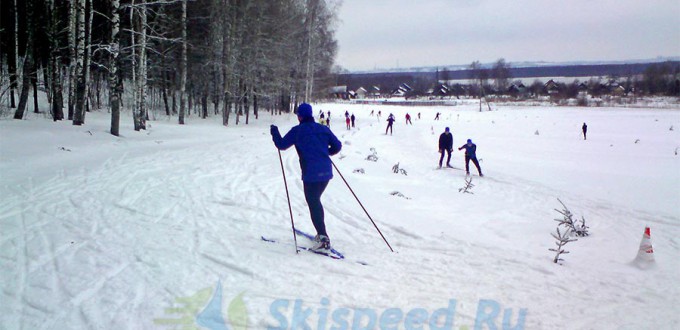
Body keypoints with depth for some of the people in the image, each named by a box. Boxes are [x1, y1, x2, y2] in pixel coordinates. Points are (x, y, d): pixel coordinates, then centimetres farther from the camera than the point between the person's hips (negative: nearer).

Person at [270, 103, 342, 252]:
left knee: (313, 205, -2)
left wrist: (274, 132, 21)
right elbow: (337, 146, 11)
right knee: (316, 201, 23)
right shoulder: (323, 129, 11)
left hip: (311, 174, -6)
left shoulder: (297, 131, -2)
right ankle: (321, 234, 27)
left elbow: (281, 145, 4)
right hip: (326, 172, 6)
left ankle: (323, 239, -11)